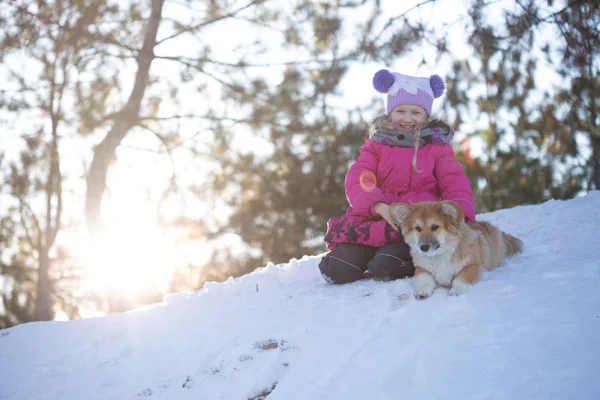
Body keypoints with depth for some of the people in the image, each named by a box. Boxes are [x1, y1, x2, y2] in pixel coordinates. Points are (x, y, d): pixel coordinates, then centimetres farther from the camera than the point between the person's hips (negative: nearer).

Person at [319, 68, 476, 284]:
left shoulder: (437, 146, 17)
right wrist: (380, 206, -20)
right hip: (376, 215, 3)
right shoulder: (376, 145, 18)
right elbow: (357, 180, 2)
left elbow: (455, 184, 5)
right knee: (342, 269, -21)